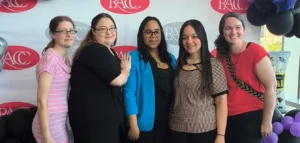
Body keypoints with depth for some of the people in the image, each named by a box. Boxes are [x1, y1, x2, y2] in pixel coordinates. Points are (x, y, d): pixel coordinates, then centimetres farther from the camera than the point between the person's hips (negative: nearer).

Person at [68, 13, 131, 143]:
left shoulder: (109, 51, 16)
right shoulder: (95, 51, -17)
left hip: (106, 114, 10)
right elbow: (118, 80, -22)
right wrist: (126, 68, -3)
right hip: (91, 115, -10)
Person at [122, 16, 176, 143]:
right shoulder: (134, 58, -8)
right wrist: (133, 125, -16)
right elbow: (129, 93, -12)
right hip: (145, 124, -5)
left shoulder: (170, 59, 9)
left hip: (168, 122, 5)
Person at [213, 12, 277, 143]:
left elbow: (271, 87, -14)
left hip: (250, 117, -5)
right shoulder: (221, 54, 3)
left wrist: (267, 121, -13)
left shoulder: (255, 51, -13)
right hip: (226, 117, 5)